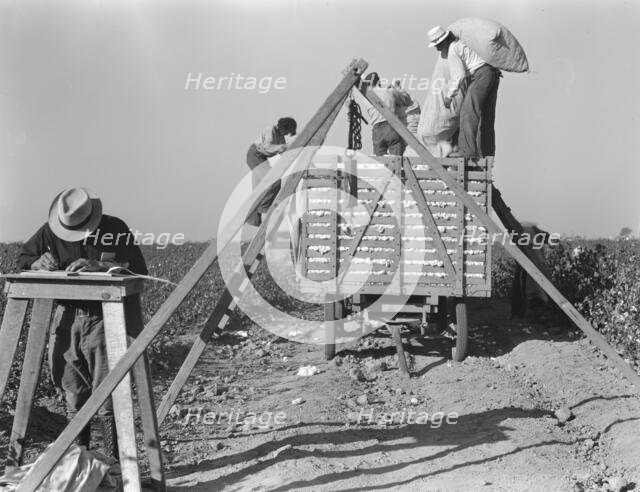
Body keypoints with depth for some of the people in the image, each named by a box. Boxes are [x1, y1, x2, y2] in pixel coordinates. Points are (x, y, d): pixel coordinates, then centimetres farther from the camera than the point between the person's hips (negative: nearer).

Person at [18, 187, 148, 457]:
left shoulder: (115, 229, -7)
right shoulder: (49, 231, 3)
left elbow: (138, 270, -13)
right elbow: (23, 259, 14)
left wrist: (98, 266, -24)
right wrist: (40, 262, -8)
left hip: (103, 318, -4)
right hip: (66, 319, 4)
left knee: (107, 398, -9)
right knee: (74, 396, 11)